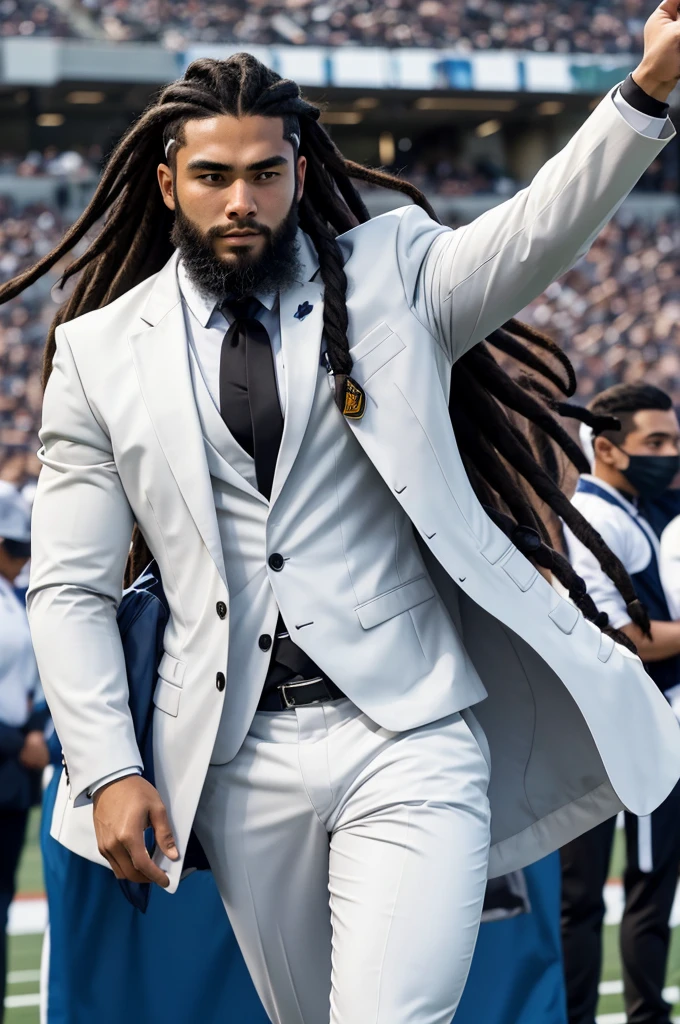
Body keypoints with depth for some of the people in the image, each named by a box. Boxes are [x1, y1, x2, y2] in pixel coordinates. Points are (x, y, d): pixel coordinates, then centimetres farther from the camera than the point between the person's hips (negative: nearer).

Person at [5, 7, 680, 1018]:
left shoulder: (391, 273, 5)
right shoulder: (101, 353, 7)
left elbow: (534, 234, -13)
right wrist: (108, 772, -3)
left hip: (410, 737, -2)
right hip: (239, 760, 2)